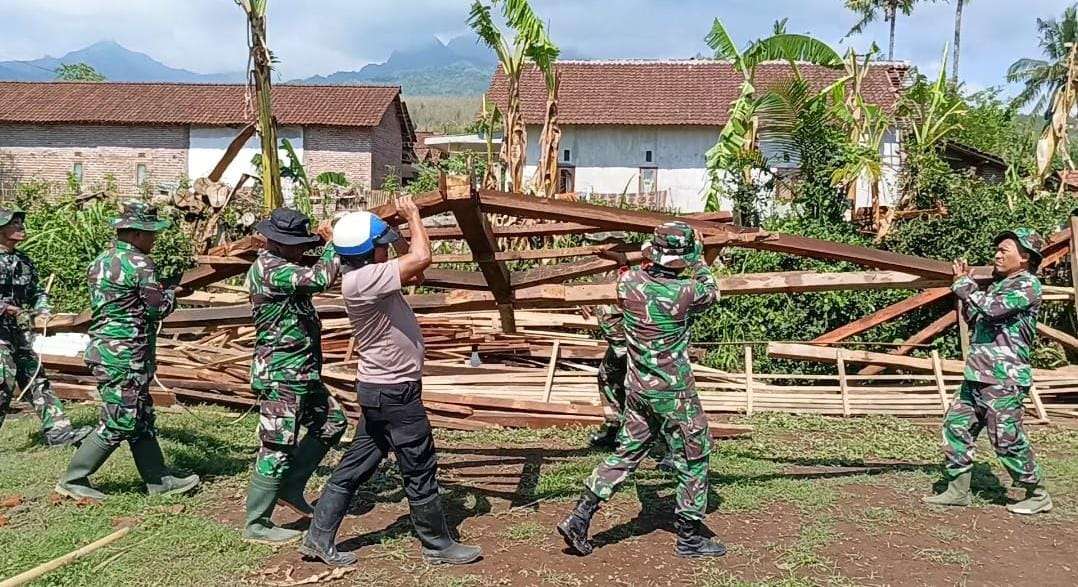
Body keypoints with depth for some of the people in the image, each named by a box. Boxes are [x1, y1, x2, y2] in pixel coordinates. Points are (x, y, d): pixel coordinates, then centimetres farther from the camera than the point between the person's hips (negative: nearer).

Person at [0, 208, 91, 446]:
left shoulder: (23, 261, 14)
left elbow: (36, 291, 21)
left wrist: (42, 310, 3)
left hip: (20, 332, 7)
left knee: (35, 379, 4)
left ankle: (57, 429, 3)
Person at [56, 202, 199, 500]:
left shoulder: (101, 260, 12)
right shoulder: (139, 263, -15)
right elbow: (158, 308, -14)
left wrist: (162, 292, 16)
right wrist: (172, 294, 7)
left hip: (104, 348, 10)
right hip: (125, 356, -10)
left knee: (142, 419, 13)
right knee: (119, 423, 0)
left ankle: (159, 480, 19)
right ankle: (73, 480, 9)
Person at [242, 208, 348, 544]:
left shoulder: (280, 266, 14)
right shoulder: (269, 268, -19)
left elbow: (313, 278, 18)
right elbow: (319, 279, -29)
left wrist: (330, 245, 5)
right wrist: (333, 243, -14)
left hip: (299, 373, 10)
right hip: (281, 375, -10)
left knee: (332, 422, 19)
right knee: (278, 449, -2)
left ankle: (291, 488, 26)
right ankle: (256, 525, 10)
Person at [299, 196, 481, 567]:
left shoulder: (367, 275, 5)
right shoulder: (361, 281, -25)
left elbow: (415, 275, 17)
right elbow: (422, 258, -30)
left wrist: (407, 222, 6)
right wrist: (413, 215, -14)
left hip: (382, 387, 10)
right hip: (393, 391, -10)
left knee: (355, 465, 15)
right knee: (420, 470, 4)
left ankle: (319, 539, 22)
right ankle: (438, 546, 19)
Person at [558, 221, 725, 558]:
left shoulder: (628, 282, -7)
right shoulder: (685, 291, -19)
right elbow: (711, 293, 5)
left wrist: (649, 261, 20)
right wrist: (699, 259, 15)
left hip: (637, 388, 6)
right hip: (674, 394, -5)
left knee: (627, 454, 16)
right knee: (693, 460, 11)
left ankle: (579, 519, 13)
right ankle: (689, 537, 21)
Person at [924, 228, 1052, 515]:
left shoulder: (1028, 284, -9)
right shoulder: (999, 284, 19)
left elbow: (992, 308, -24)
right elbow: (973, 317, 25)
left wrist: (964, 285, -10)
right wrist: (965, 284, 15)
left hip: (1004, 378, -9)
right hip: (978, 374, 9)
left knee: (1007, 439, -3)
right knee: (957, 426, 7)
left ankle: (1038, 495, 14)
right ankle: (957, 490, 14)